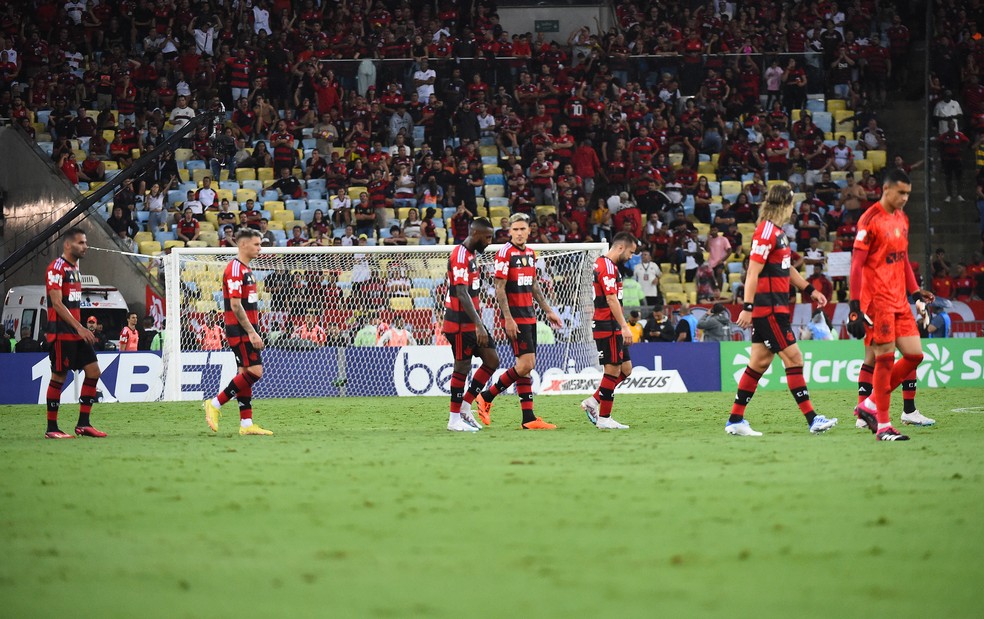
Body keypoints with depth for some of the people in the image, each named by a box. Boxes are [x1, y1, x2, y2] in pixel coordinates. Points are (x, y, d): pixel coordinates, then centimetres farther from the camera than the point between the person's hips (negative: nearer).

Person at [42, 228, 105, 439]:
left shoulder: (75, 268, 16)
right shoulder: (57, 268, -12)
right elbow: (57, 304, -19)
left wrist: (83, 329, 17)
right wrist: (79, 327, -23)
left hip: (76, 332, 9)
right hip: (61, 332, -9)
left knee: (93, 370, 3)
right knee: (59, 376, -5)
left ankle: (83, 424, 6)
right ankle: (51, 428, 3)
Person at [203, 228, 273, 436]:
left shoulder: (245, 270, 18)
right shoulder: (235, 269, -14)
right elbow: (235, 306, -20)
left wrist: (254, 332, 19)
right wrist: (252, 333, -21)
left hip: (247, 331, 10)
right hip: (239, 330, -10)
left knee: (246, 374, 7)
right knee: (254, 371, -14)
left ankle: (246, 424, 6)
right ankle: (215, 404, -9)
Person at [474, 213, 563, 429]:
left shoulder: (530, 253, 13)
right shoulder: (505, 253, -11)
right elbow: (499, 289, -14)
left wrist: (548, 311, 24)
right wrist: (508, 319, -19)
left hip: (529, 316, 8)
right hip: (514, 317, -8)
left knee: (526, 366, 6)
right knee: (525, 364, -13)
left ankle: (528, 419, 5)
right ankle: (487, 397, 0)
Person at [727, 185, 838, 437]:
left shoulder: (777, 232, 16)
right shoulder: (766, 232, -15)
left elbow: (786, 268, 29)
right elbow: (753, 272, -20)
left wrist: (810, 290, 28)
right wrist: (747, 308, -24)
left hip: (774, 308, 10)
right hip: (768, 309, -10)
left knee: (760, 362, 9)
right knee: (793, 358, -9)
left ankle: (735, 420, 12)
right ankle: (812, 419, -8)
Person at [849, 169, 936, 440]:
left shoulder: (902, 219, 14)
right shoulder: (870, 220, -11)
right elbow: (857, 265, -13)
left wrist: (915, 291, 16)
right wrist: (855, 306, -17)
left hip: (899, 300, 8)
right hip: (877, 300, -8)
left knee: (914, 354, 3)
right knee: (885, 358, -7)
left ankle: (870, 406, 15)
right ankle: (883, 425, 0)